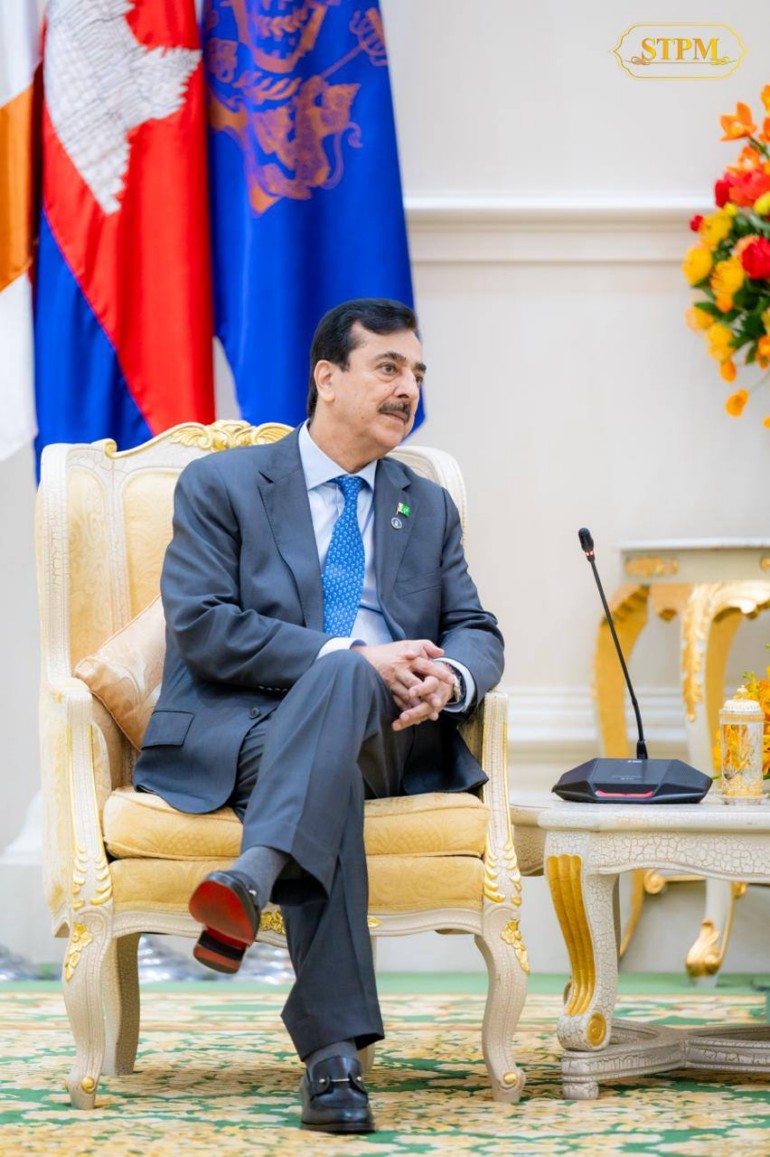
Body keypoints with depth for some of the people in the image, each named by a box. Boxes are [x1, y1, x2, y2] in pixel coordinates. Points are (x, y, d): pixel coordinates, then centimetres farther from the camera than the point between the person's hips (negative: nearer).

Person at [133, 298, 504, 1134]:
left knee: (346, 679, -34)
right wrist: (349, 656, -16)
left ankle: (255, 879, -56)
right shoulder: (220, 485, 11)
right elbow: (203, 626, -4)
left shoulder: (429, 508, 26)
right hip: (240, 732, -3)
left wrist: (448, 678, -11)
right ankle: (333, 1052, -47)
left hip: (388, 738, 3)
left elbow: (476, 631, 16)